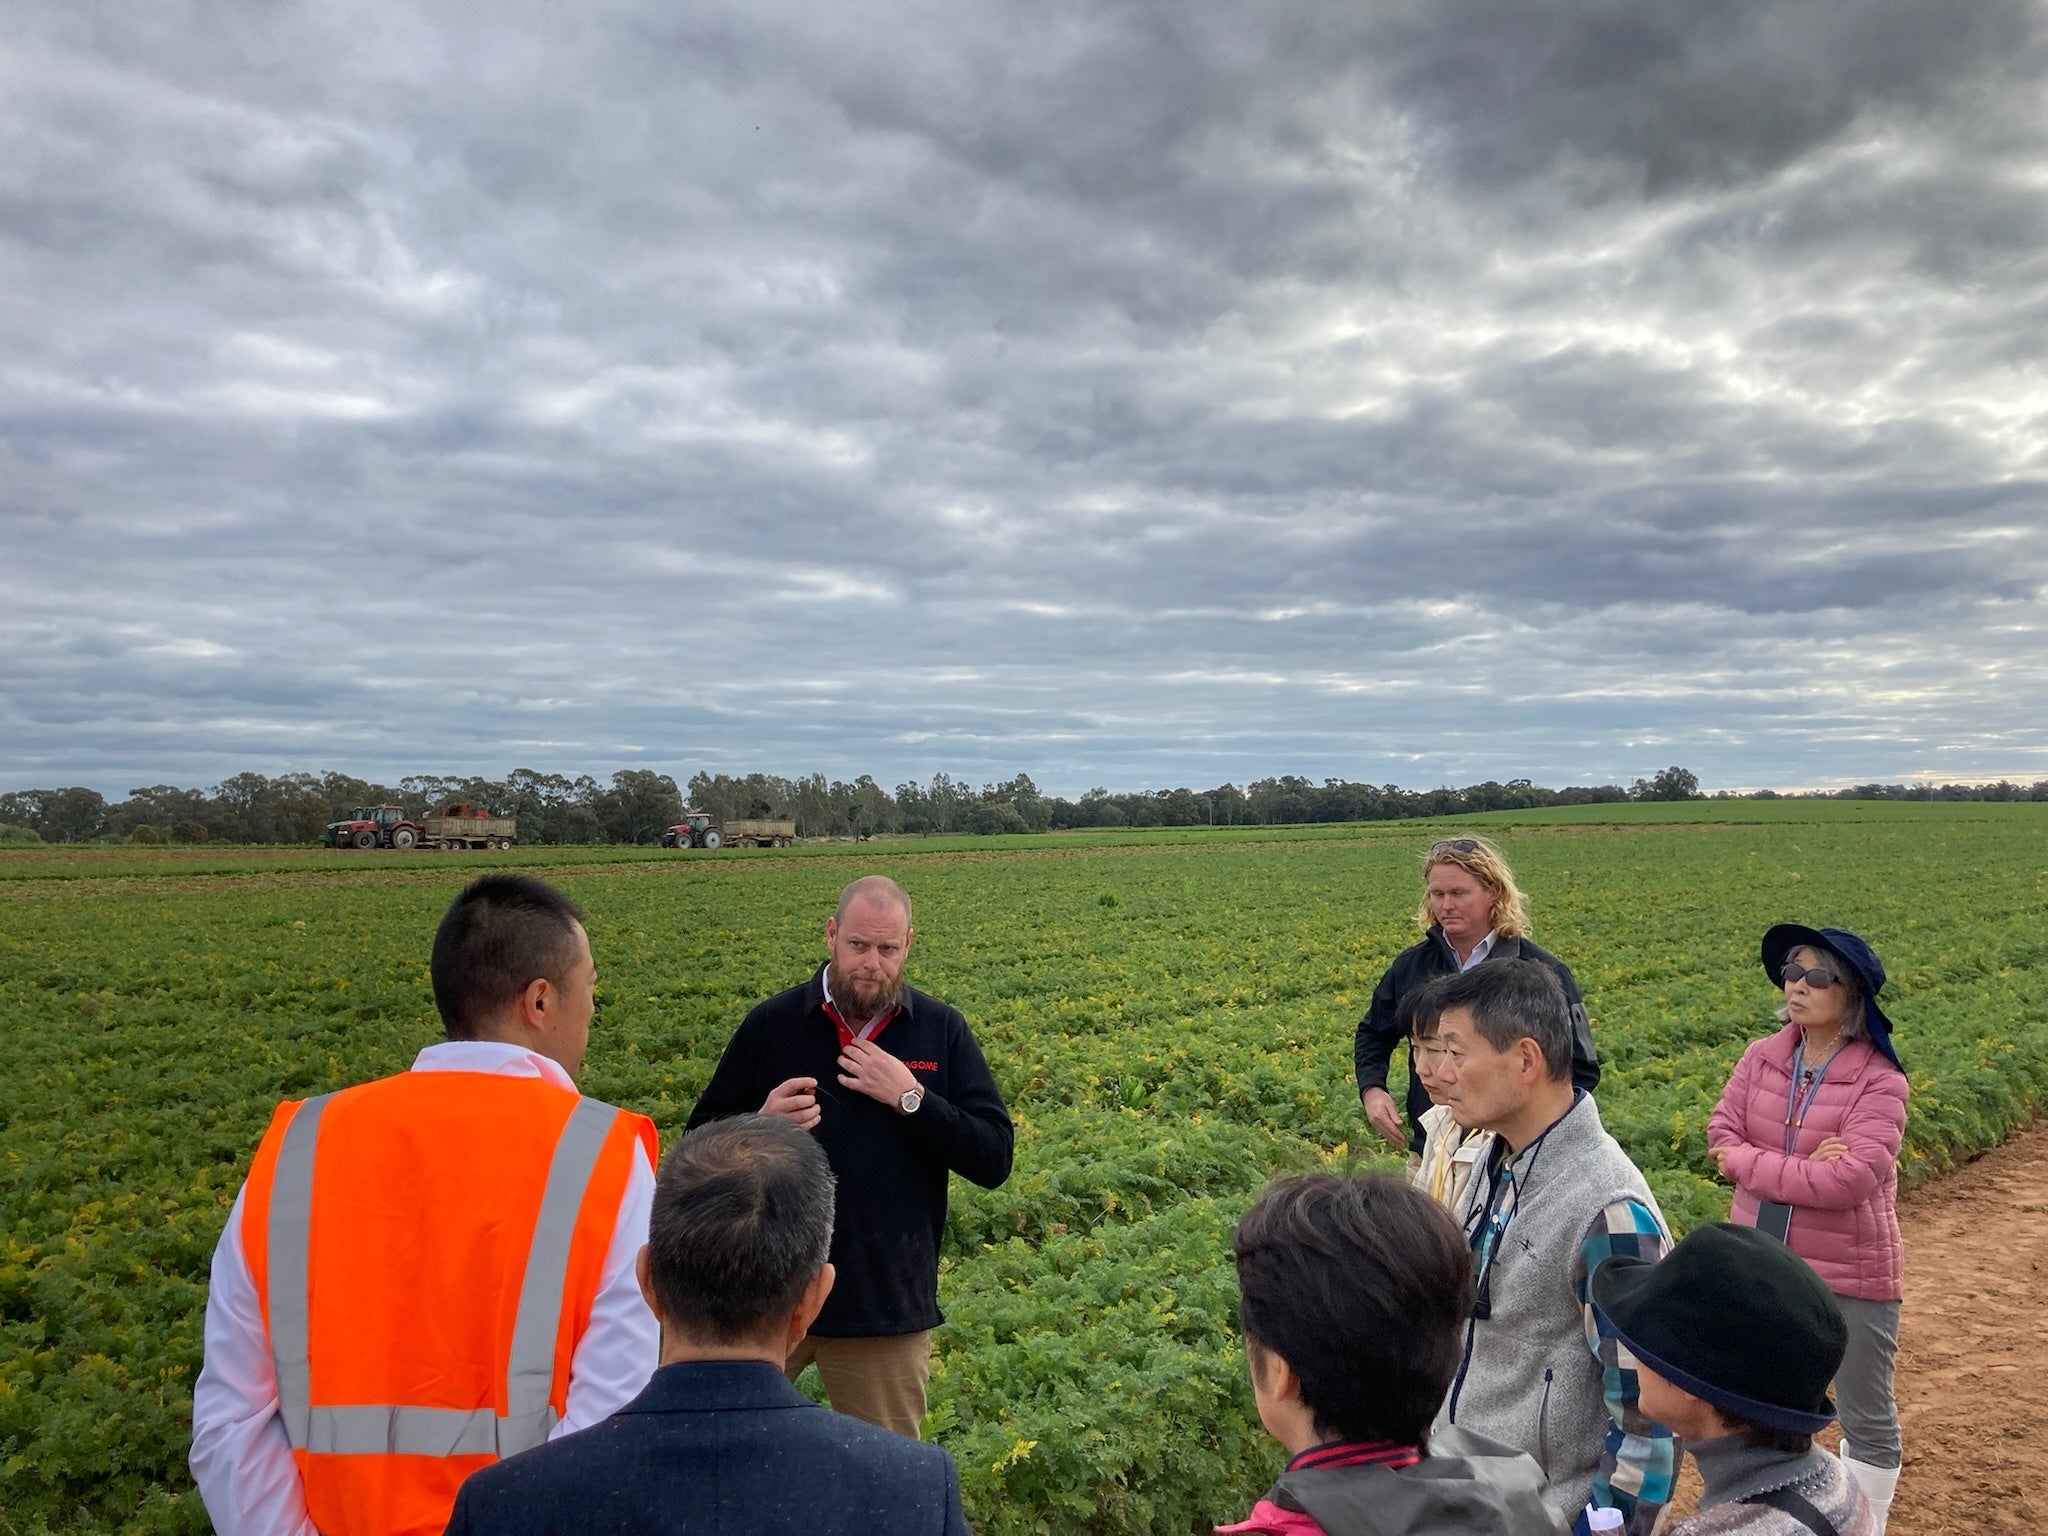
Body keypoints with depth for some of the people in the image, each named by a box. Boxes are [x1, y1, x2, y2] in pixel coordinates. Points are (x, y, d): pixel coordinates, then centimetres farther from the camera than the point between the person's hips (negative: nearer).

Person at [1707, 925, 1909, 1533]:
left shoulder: (1879, 1079, -18)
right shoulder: (1761, 1057, -3)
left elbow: (1851, 1179, -26)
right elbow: (1722, 1135, -8)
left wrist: (1748, 1161, -18)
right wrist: (1802, 1169, -23)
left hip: (1850, 1276, -5)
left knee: (1866, 1418, 14)